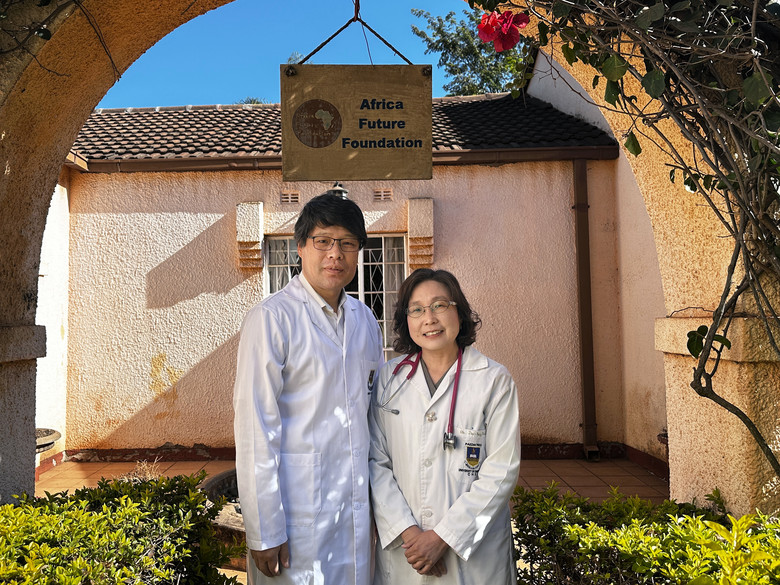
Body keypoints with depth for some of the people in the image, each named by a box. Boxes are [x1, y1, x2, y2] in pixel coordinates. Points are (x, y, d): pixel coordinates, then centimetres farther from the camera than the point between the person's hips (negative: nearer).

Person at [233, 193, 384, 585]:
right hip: (299, 517, -5)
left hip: (358, 508, 6)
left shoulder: (364, 319, 6)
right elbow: (254, 431, -14)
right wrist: (263, 533, -13)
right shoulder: (271, 319, -13)